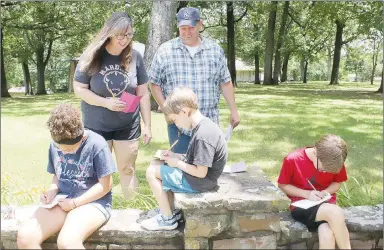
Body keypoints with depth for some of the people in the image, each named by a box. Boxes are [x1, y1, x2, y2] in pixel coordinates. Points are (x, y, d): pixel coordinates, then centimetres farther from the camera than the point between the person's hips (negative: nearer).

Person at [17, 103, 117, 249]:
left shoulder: (96, 144, -15)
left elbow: (105, 185, -12)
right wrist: (53, 191, -4)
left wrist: (75, 203, -15)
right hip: (62, 200, 6)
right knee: (24, 236, -18)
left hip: (93, 201, -5)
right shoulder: (54, 145, 4)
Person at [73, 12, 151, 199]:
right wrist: (106, 102, -19)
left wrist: (147, 125, -2)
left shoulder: (134, 57, -6)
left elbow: (143, 94, 0)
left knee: (127, 169, 9)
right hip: (96, 126, 0)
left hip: (128, 126, 1)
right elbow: (79, 89, -6)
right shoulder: (93, 56, -9)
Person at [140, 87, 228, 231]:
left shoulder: (203, 136, -29)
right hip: (195, 175, 10)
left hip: (199, 182, -10)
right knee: (156, 164, 15)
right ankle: (170, 210, 18)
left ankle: (167, 219, 6)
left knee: (152, 172, -6)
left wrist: (177, 163, -14)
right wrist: (177, 156, 1)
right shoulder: (204, 125, 2)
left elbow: (201, 173, -26)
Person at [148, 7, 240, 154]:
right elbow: (154, 83, 3)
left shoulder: (215, 50, 5)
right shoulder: (165, 51, -2)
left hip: (209, 123, 2)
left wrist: (234, 111, 7)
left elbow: (225, 83, 9)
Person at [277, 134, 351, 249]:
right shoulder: (292, 160, -15)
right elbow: (282, 185, -4)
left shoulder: (334, 162, -6)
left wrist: (325, 192, -10)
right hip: (301, 205, -2)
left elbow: (337, 183, 11)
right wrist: (306, 194, -16)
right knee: (335, 213, -33)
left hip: (326, 204, 3)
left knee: (327, 235, -31)